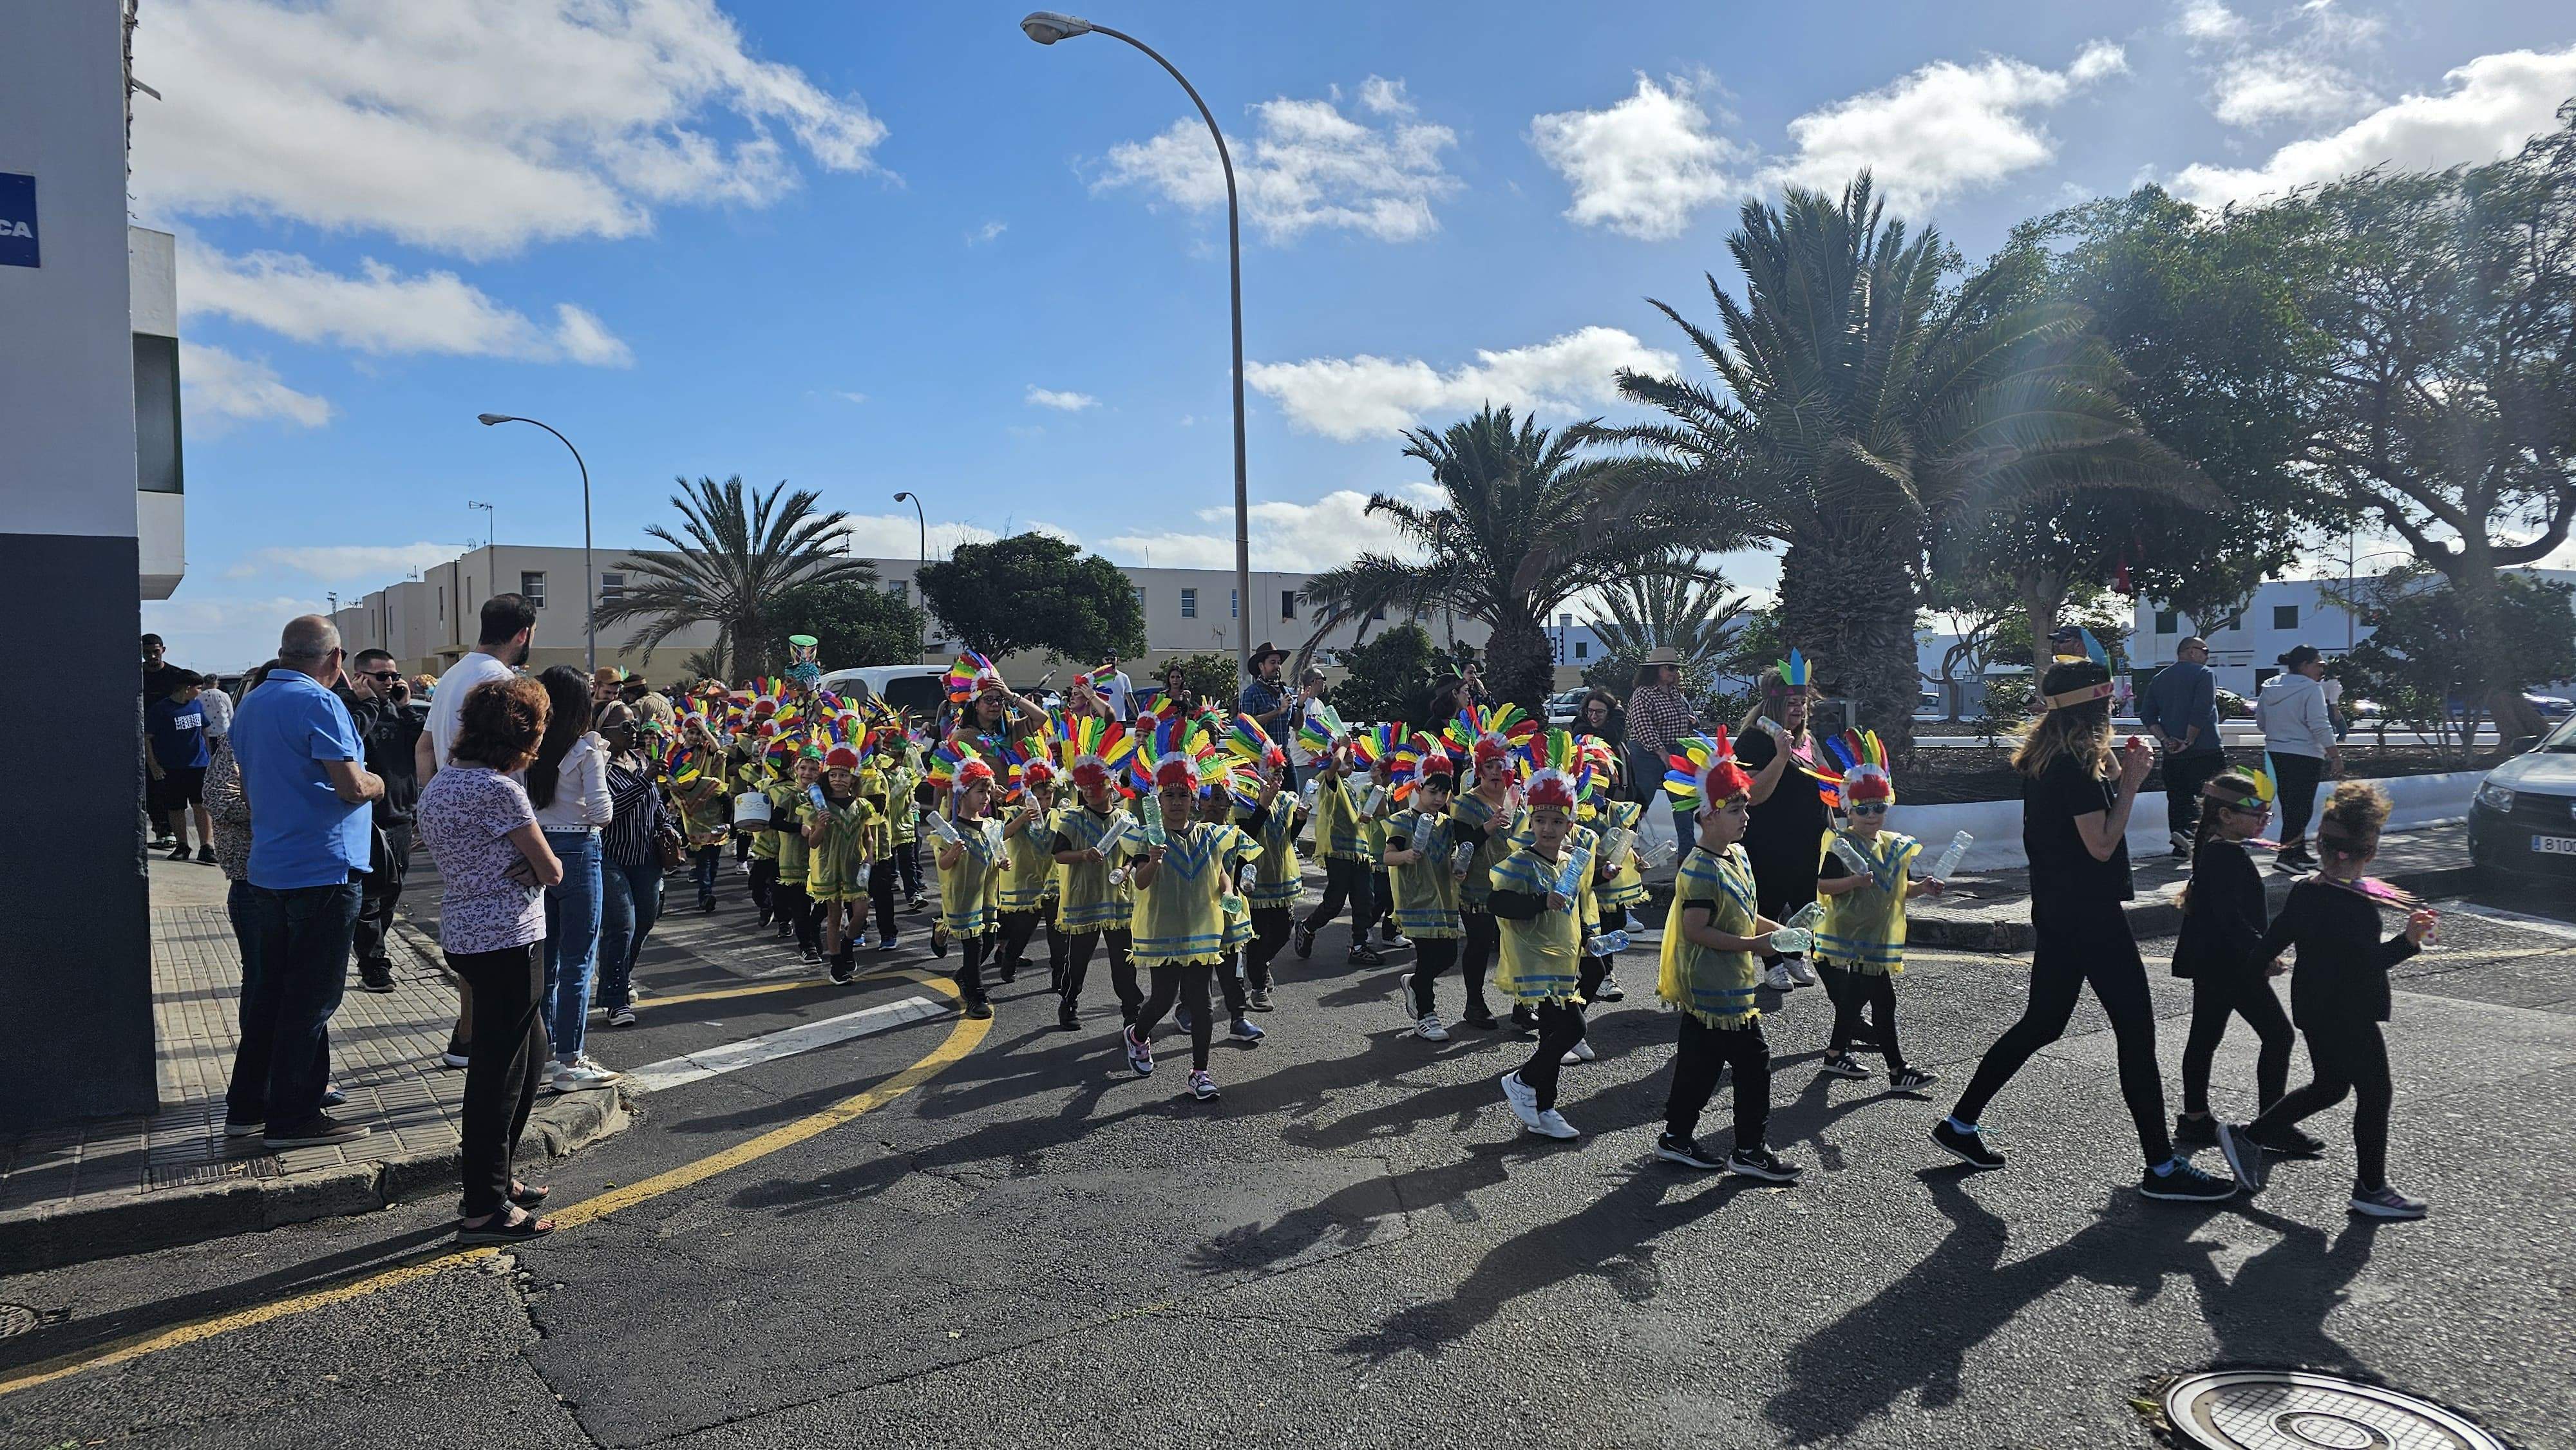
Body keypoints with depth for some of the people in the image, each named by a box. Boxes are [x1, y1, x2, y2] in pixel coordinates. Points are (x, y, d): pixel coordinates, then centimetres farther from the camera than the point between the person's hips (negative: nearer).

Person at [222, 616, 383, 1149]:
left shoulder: (250, 705, 12)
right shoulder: (317, 704, -15)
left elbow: (247, 786, 21)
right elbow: (352, 786, -21)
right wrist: (376, 783, 0)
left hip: (266, 869, 9)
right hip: (322, 870, -9)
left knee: (267, 988, 17)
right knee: (311, 998, 0)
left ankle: (245, 1106, 25)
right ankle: (293, 1118, 7)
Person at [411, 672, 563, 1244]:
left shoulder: (439, 785, 12)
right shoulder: (501, 790, -18)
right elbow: (552, 871, -13)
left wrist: (521, 867, -2)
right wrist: (539, 864, 8)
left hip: (463, 935, 10)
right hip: (507, 942, -10)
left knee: (529, 1053, 20)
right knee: (500, 1071, -2)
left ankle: (494, 1173, 31)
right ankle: (484, 1208, 6)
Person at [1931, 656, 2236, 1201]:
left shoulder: (2041, 758, 9)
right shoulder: (2076, 764, -18)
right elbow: (2102, 844, -18)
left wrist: (2114, 775, 8)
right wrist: (2130, 782, -11)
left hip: (2056, 911, 10)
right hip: (2091, 915, -10)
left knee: (2042, 1022, 17)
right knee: (2136, 1032, -1)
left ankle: (1960, 1123, 21)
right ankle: (2162, 1167, 7)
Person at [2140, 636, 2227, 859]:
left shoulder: (2159, 678, 14)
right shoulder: (2204, 674, -4)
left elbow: (2147, 715, 6)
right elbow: (2202, 711, -16)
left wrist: (2165, 740, 0)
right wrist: (2189, 741, -12)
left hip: (2172, 752, 6)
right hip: (2205, 750, -6)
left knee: (2178, 798, 12)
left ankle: (2180, 847, 13)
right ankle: (2189, 830, -23)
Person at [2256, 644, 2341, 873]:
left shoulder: (2270, 687, 9)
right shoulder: (2311, 689, -13)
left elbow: (2261, 723, 16)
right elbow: (2320, 726, -18)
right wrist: (2335, 755, -13)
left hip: (2276, 752, 8)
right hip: (2305, 754, -8)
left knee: (2291, 805, 15)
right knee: (2301, 806, -4)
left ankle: (2299, 854, 22)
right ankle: (2285, 855, -11)